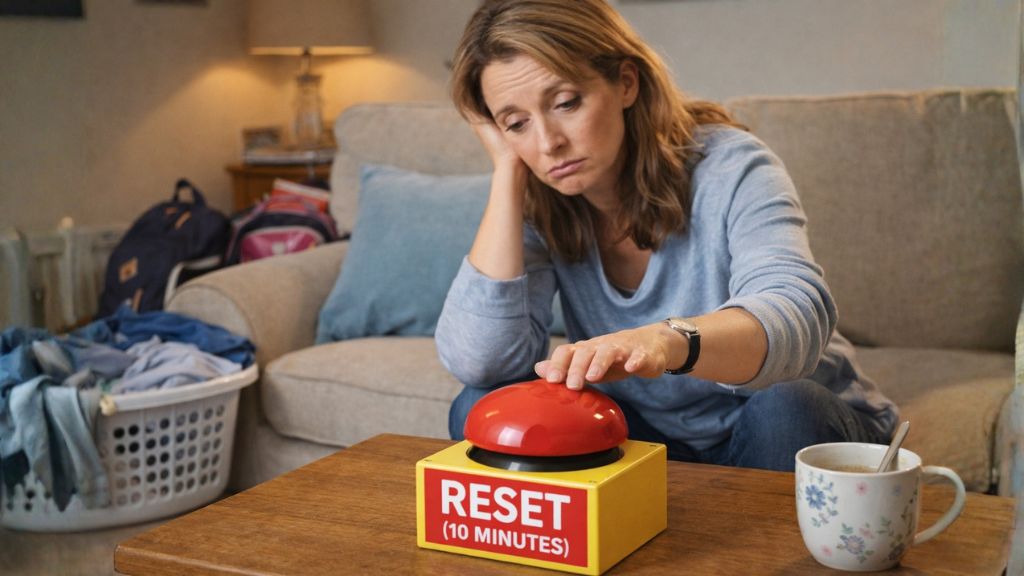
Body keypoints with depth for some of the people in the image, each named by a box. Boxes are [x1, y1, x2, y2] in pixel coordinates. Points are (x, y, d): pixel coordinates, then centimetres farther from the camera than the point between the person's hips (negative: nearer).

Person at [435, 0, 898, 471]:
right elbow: (477, 362, -23)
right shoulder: (536, 207, -8)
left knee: (787, 407, -35)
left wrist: (669, 341, -61)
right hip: (654, 441, 3)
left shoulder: (729, 169, -20)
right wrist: (508, 171, -22)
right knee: (481, 406, -17)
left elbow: (798, 316, -38)